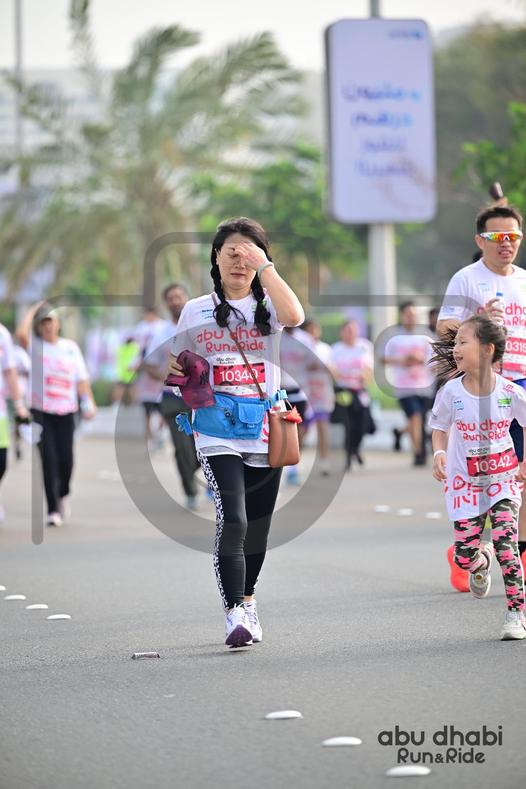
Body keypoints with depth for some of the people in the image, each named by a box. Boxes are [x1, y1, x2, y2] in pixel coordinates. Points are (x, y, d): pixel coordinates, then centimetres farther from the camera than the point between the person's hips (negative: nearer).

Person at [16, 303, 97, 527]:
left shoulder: (71, 347, 11)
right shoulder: (35, 346, 2)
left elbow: (81, 378, 9)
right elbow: (21, 333, -20)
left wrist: (89, 402, -3)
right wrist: (33, 311, -6)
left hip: (65, 411, 2)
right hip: (40, 410, -2)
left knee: (66, 458, -1)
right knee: (48, 458, -10)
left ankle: (63, 493, 30)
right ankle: (53, 510, -5)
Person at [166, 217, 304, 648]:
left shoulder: (267, 305, 3)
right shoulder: (196, 310, 7)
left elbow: (294, 316, -21)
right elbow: (182, 366, 18)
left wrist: (265, 264, -17)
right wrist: (174, 371, -5)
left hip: (265, 431, 1)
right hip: (217, 432, -1)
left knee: (257, 526, 12)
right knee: (232, 520, -19)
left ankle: (247, 597, 35)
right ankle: (236, 613, -18)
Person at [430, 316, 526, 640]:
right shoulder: (451, 393, -9)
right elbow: (440, 428, 6)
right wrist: (440, 453, -13)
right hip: (465, 480, 2)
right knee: (465, 556, -2)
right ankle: (482, 562, 37)